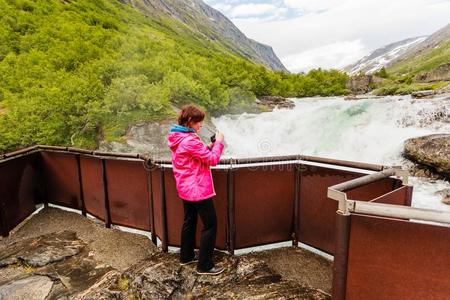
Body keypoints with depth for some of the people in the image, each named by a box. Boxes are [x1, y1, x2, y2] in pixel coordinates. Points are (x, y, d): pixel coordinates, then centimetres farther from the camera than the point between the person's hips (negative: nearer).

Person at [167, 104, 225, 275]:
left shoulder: (177, 138, 7)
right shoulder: (190, 140, -23)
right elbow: (213, 159, -20)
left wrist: (208, 147, 4)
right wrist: (219, 142, -6)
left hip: (186, 188, 10)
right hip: (198, 189, -10)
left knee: (189, 222, 21)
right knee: (210, 225, 1)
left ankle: (186, 257, 35)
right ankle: (204, 265, 10)